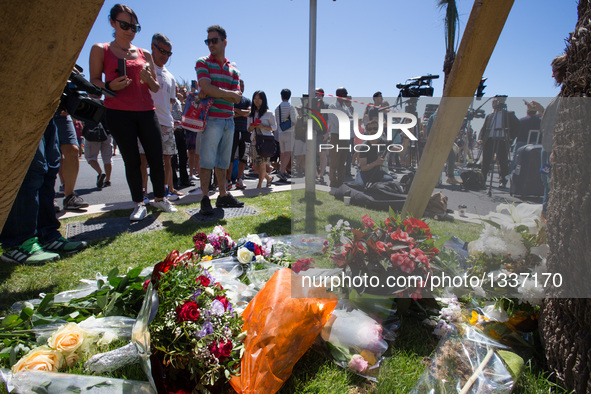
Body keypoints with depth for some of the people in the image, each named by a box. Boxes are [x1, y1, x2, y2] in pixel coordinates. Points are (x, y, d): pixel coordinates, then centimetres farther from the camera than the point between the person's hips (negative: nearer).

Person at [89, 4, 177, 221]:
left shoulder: (144, 54, 14)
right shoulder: (100, 50, 6)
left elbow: (156, 87, 15)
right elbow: (94, 81, 4)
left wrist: (148, 78, -7)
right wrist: (110, 86, -16)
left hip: (146, 111, 3)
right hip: (118, 113, -2)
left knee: (156, 158, -1)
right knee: (132, 160, -1)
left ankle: (159, 198, 18)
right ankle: (139, 204, 12)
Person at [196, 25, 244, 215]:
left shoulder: (233, 69, 17)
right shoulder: (203, 62, 5)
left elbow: (237, 98, 4)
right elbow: (207, 88, -12)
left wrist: (213, 92, -7)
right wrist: (229, 94, -4)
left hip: (229, 120, 5)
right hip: (211, 118, -5)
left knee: (223, 161, 8)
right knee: (207, 160, -7)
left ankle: (223, 195, 15)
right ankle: (205, 198, -2)